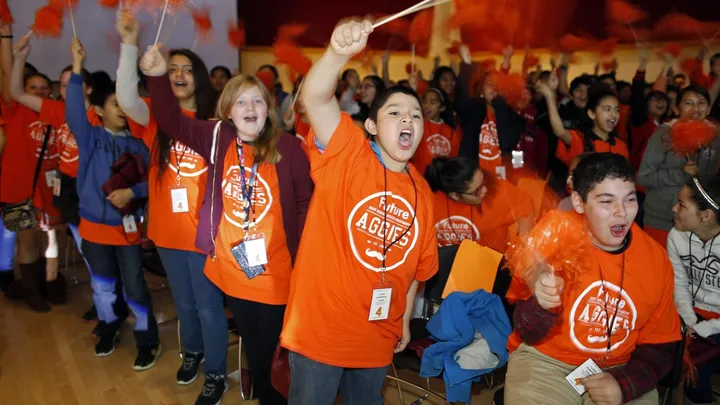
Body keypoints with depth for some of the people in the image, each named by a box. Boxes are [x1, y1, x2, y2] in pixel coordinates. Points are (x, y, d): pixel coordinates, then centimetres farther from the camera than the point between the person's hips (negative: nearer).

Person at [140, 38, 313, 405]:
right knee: (250, 336, 23)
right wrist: (158, 77, -18)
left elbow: (305, 201, -6)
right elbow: (172, 120, -3)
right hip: (230, 266, 3)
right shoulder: (217, 138, -2)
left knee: (269, 338, 11)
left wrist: (301, 252, -7)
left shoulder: (287, 146, -11)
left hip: (275, 268, -3)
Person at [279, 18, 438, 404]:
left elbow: (414, 266, 11)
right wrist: (338, 52, -46)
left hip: (377, 337, 5)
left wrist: (405, 322, 15)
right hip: (319, 329, -4)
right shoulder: (347, 156, -11)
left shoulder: (421, 192, 2)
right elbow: (315, 98, -29)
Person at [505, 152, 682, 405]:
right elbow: (528, 334, -13)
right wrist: (542, 306, -34)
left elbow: (659, 347, 4)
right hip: (545, 361, -2)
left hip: (619, 370, 3)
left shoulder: (657, 260, -6)